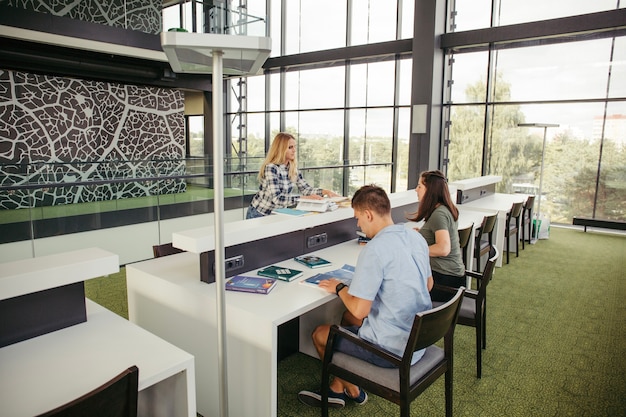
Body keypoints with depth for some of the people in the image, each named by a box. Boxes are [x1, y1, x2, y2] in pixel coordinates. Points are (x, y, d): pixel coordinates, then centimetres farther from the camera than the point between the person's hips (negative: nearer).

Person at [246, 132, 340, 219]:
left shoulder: (293, 168, 0)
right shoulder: (271, 168, -22)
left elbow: (306, 189, 3)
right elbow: (277, 198, -32)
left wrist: (325, 192, -15)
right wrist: (306, 198, -34)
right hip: (259, 214, -6)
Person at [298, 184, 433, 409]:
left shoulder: (374, 250, -26)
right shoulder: (417, 237, 0)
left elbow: (359, 310, -24)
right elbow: (428, 284, 14)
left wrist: (339, 288, -6)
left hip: (393, 349, -8)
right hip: (420, 338, 8)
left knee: (320, 334, 13)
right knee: (349, 317, 27)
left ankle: (352, 391, 36)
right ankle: (336, 389, 34)